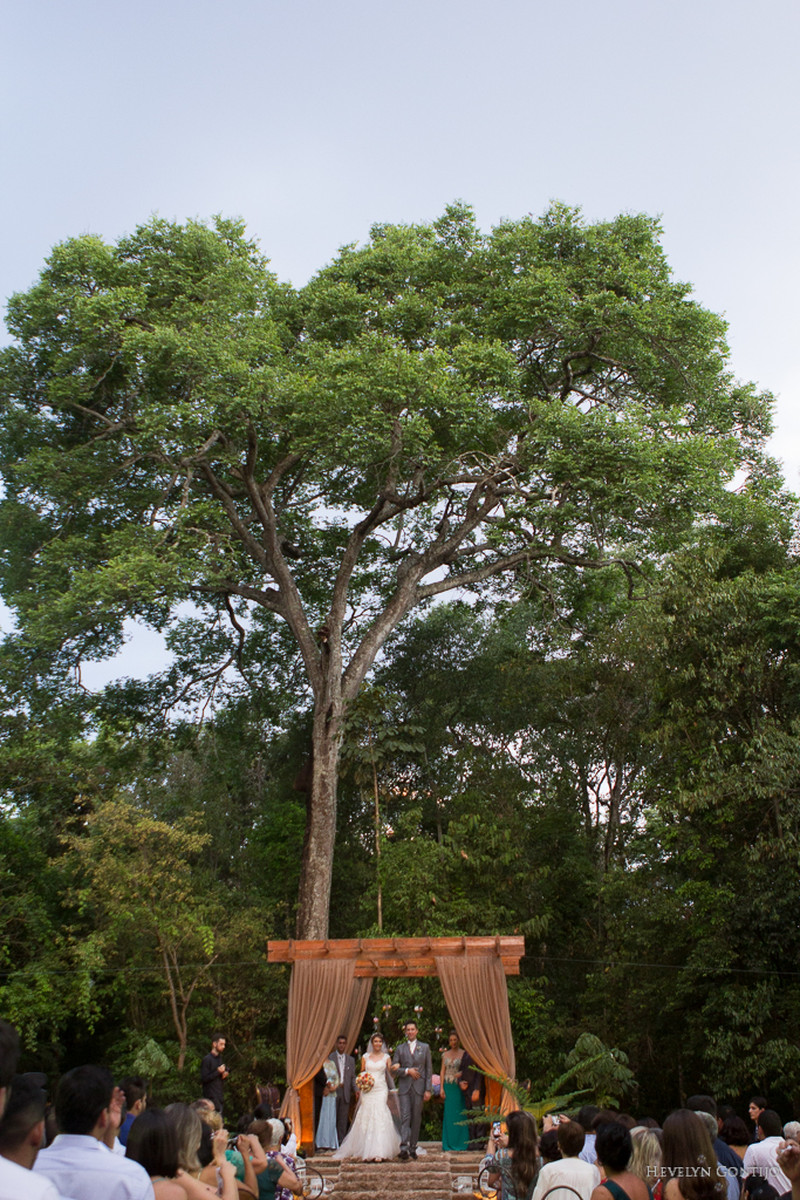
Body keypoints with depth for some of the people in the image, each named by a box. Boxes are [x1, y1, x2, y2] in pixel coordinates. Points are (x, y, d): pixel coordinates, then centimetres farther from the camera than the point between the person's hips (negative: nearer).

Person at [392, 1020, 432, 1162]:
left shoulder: (425, 1047, 8)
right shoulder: (400, 1048, 9)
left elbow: (429, 1069, 6)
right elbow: (394, 1068, 6)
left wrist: (428, 1089, -1)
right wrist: (407, 1071, -10)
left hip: (419, 1087, 1)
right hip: (404, 1087, 0)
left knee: (416, 1118, 4)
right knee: (405, 1117, -11)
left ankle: (413, 1148, 14)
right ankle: (404, 1148, -18)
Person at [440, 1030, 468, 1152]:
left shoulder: (464, 1053, 0)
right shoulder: (445, 1055, 10)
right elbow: (442, 1071, 9)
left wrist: (461, 1073, -20)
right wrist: (442, 1088, 3)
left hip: (459, 1087, -3)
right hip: (448, 1086, 3)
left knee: (460, 1114, -4)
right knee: (449, 1114, 3)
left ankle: (461, 1142, 6)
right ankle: (449, 1143, 10)